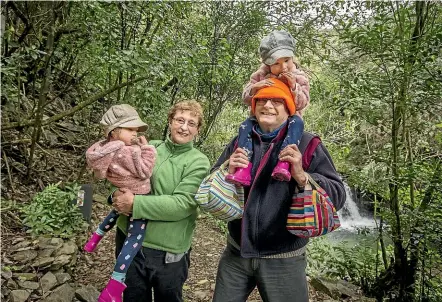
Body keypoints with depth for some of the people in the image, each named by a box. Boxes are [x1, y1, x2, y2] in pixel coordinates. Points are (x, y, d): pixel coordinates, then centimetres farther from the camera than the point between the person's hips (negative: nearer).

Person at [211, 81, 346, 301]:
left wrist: (302, 176, -27)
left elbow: (337, 195, -11)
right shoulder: (240, 142, 4)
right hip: (236, 254, 3)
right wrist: (226, 172, -14)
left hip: (284, 261, -3)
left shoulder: (307, 143, -6)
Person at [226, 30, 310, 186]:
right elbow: (246, 98, 1)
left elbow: (302, 103, -5)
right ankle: (244, 168, -39)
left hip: (288, 117, -1)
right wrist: (255, 87, -21)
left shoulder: (299, 77, 1)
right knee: (245, 126, -26)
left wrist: (294, 87, -22)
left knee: (297, 123, -35)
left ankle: (283, 163, -50)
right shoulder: (261, 75, 2)